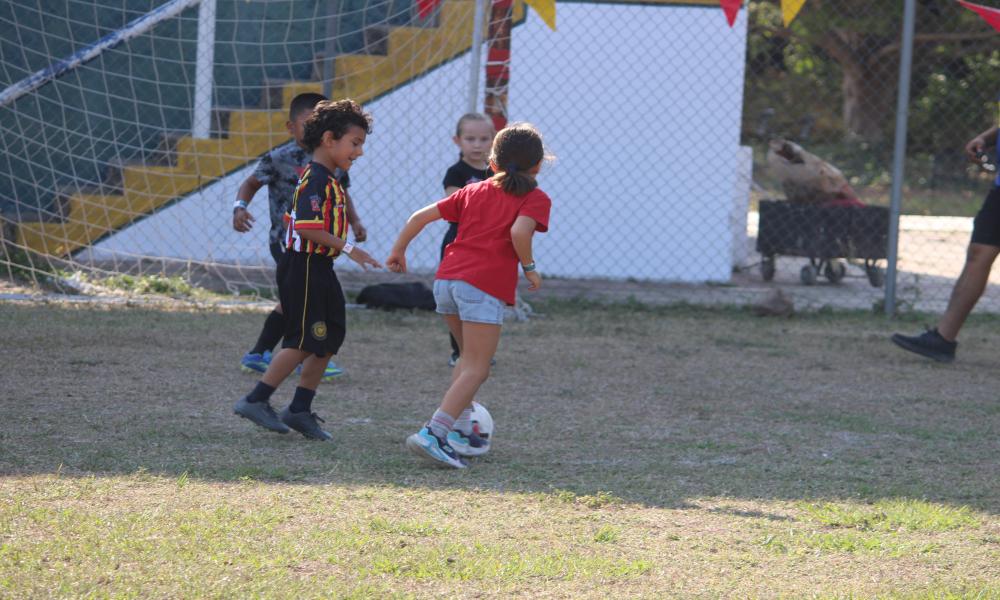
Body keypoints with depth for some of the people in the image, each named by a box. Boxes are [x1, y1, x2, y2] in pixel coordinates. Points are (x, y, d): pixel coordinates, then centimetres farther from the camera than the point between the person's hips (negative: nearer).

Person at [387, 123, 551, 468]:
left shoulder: (473, 192, 22)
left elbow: (422, 216, 18)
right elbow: (519, 232, -15)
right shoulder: (535, 199, 6)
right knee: (476, 369, -5)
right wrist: (529, 268, 0)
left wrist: (398, 251, 29)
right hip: (486, 285, -7)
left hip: (447, 278, 7)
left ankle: (460, 432, 21)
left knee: (470, 358, 24)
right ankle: (433, 435, -20)